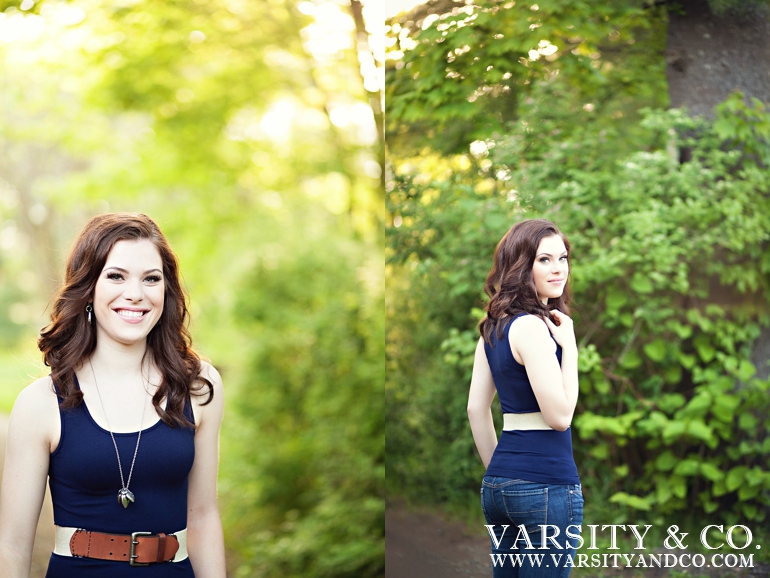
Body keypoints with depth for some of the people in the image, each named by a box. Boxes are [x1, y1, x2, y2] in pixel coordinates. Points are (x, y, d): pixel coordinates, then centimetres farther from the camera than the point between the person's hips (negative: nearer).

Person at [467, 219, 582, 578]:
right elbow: (560, 415, -17)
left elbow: (476, 408, 15)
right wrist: (569, 344, -13)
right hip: (546, 484, -9)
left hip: (499, 481, 9)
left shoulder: (494, 326, 12)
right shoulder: (532, 326, -14)